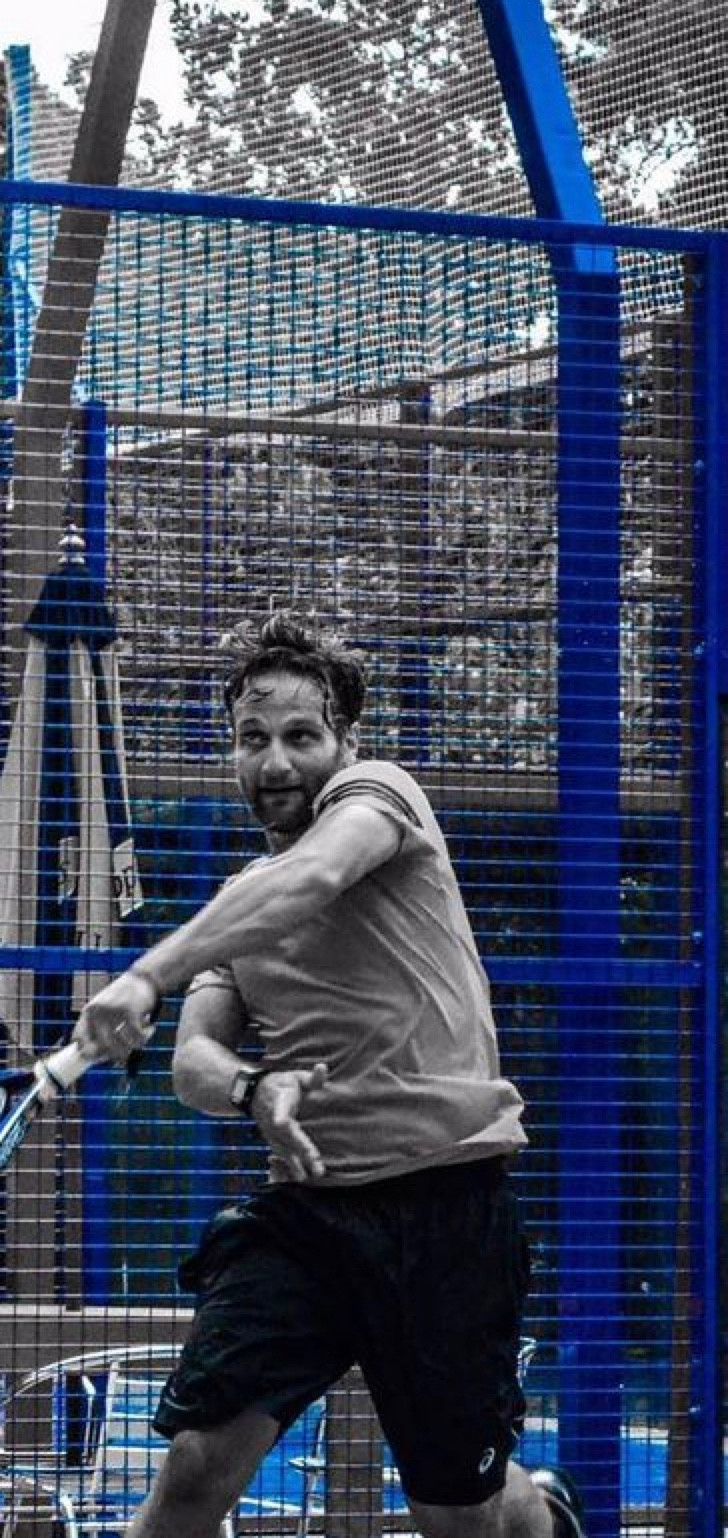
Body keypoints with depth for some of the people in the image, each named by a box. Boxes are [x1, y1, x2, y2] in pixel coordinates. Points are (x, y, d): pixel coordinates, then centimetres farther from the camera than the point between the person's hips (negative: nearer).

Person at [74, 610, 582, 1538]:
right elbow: (194, 1064, 9)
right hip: (307, 1207, 5)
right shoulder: (241, 900, 19)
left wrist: (145, 976, -35)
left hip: (443, 1193, -5)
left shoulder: (375, 793, -1)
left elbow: (308, 882, -24)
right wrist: (254, 1089, -16)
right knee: (197, 1463, -14)